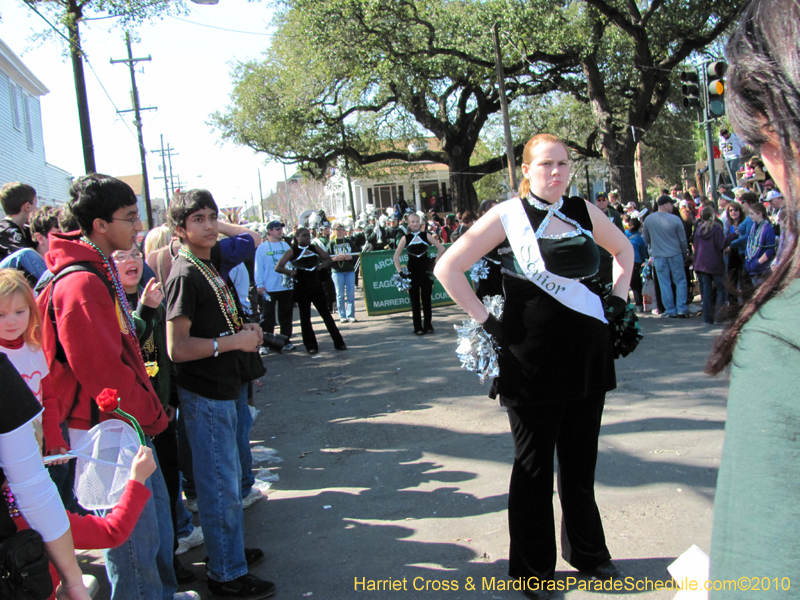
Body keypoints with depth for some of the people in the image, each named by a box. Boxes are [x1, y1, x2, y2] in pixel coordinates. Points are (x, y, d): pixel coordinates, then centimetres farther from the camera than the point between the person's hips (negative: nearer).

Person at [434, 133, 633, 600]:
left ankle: (587, 552, 37)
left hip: (587, 352, 5)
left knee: (581, 459, 17)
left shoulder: (583, 211, 6)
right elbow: (448, 268, -8)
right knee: (534, 465, 8)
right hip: (532, 359, -4)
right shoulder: (509, 215, -7)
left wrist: (619, 298, 11)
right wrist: (485, 321, -11)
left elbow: (624, 248, 24)